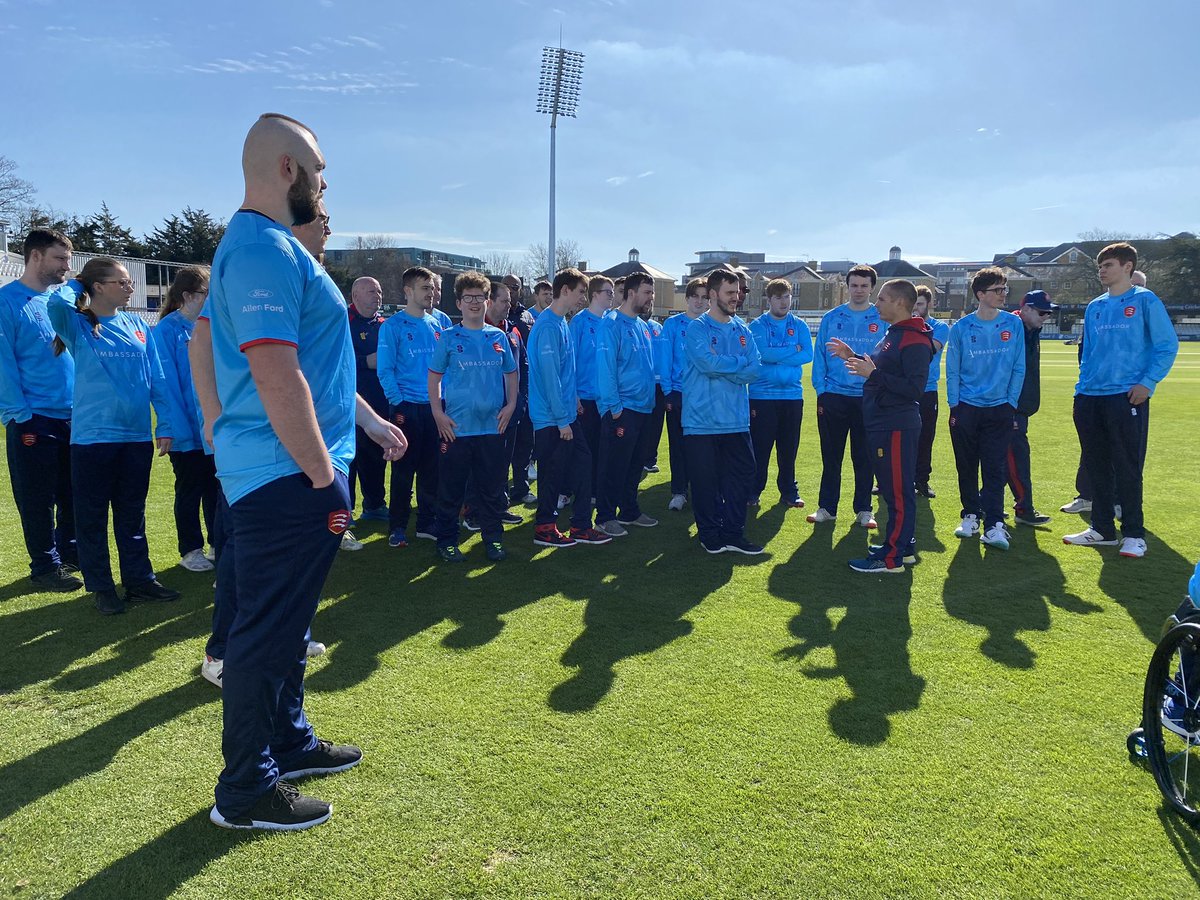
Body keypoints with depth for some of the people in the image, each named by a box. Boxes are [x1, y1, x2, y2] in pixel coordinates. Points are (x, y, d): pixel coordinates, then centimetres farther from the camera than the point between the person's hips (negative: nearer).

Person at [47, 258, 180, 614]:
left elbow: (156, 379, 7)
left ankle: (139, 579, 22)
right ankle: (101, 587, 18)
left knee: (132, 514, 13)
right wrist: (75, 286, -5)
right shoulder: (78, 326, -3)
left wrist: (166, 425, 2)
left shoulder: (138, 326, 7)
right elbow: (55, 305, -26)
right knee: (92, 517, 6)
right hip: (92, 437, -3)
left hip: (137, 436, 3)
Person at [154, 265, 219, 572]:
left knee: (216, 488, 13)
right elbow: (168, 385, -15)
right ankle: (190, 550, 20)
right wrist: (181, 429, -17)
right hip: (188, 429, -5)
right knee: (189, 491, 8)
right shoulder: (167, 331, -12)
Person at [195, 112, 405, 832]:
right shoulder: (267, 249, -17)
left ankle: (289, 741, 36)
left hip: (274, 472, 11)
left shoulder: (261, 245, 17)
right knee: (269, 627, 0)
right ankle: (246, 791, 15)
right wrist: (324, 476, -19)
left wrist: (368, 420, 25)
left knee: (285, 618, 20)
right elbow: (276, 374, -24)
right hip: (288, 475, -11)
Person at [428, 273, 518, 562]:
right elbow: (434, 377, 3)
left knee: (492, 486, 9)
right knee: (451, 488, 4)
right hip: (456, 427, -2)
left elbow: (511, 373, 16)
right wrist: (438, 413, -6)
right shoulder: (447, 338, 1)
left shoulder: (498, 337, 8)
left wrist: (510, 405, 3)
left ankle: (493, 537, 22)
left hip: (493, 427, 2)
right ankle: (447, 540, 16)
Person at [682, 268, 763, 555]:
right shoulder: (697, 328, -5)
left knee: (742, 476, 7)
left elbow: (754, 369, 0)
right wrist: (739, 362, -8)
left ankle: (733, 534, 19)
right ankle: (710, 535, 19)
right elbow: (708, 363, -21)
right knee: (705, 480, 4)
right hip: (702, 420, -5)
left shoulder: (742, 329, 11)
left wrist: (721, 366, -12)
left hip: (736, 420, 5)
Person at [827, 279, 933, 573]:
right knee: (893, 488, 17)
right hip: (882, 424, 11)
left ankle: (891, 558, 2)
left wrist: (873, 374, -24)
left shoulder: (914, 340, -17)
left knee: (898, 491, -4)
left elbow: (915, 388, -23)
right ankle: (903, 546, 28)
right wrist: (854, 358, 13)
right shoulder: (893, 333, 15)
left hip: (897, 427, -11)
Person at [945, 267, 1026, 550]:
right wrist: (954, 406, -3)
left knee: (994, 469, -4)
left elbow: (1018, 368, 4)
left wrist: (1011, 403, -1)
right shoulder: (962, 328, -2)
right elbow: (952, 370, 1)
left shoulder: (1013, 324, 1)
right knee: (967, 468, 9)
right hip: (966, 409, 0)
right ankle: (971, 516, 23)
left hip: (999, 409, 0)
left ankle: (994, 526, -5)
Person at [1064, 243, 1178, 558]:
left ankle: (1133, 534, 8)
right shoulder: (1095, 307, 15)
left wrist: (1148, 382, -14)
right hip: (1090, 399, 6)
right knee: (1097, 466, 10)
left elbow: (1168, 345, -5)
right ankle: (1102, 529, 21)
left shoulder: (1145, 301, -2)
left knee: (1127, 468, -2)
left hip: (1127, 397, -6)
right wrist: (1081, 389, 12)